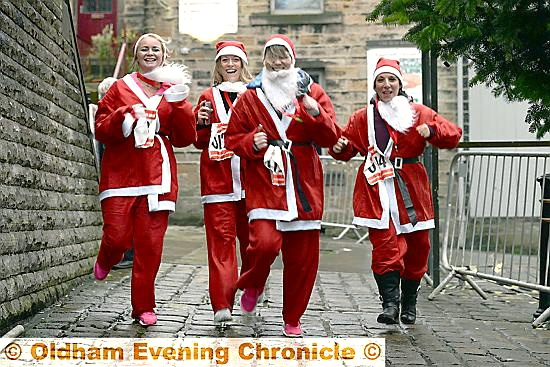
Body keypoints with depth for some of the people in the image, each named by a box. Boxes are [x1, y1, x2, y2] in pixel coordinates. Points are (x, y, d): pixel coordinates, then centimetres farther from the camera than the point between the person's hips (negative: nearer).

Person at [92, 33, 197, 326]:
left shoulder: (173, 92, 15)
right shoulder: (120, 88, 11)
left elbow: (185, 138, 7)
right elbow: (101, 130, 4)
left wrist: (178, 103, -6)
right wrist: (127, 114, -13)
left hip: (157, 175, 1)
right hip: (121, 172, -1)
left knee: (151, 244, -4)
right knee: (118, 237, -10)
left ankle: (143, 306, 9)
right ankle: (105, 261, 27)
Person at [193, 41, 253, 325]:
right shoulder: (209, 97, 15)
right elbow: (200, 141, 14)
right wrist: (202, 123, -6)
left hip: (250, 177, 0)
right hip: (218, 179, 0)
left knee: (251, 238, 3)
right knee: (221, 238, -8)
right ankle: (222, 304, -12)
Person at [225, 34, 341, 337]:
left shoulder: (312, 93, 9)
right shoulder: (250, 98, 9)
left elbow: (331, 138, 2)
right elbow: (232, 138, 12)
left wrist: (316, 114, -17)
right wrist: (251, 143, -9)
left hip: (303, 185, 1)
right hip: (264, 182, -1)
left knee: (302, 257, 3)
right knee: (264, 242, -22)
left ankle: (292, 319, 21)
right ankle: (252, 285, 12)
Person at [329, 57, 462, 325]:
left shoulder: (418, 113, 9)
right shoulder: (363, 117, 11)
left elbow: (453, 135, 5)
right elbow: (348, 145, 12)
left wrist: (432, 131, -15)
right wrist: (340, 147, -11)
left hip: (411, 189, 2)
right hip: (377, 189, -1)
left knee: (417, 248, 8)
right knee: (385, 246, -14)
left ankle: (409, 303, 25)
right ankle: (389, 303, -16)